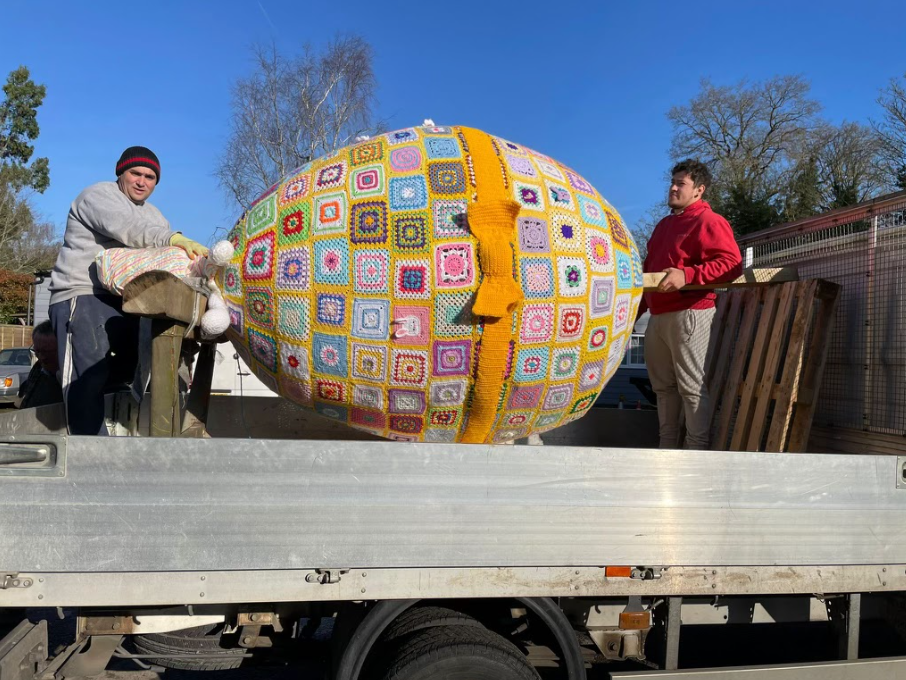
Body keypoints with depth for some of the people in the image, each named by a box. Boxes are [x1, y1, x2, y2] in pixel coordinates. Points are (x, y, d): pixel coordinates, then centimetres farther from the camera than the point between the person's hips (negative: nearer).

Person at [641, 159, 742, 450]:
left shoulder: (709, 221, -5)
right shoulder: (664, 224, 23)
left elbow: (732, 263, -17)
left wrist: (687, 275, -26)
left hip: (689, 314, -9)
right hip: (658, 317, 9)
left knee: (691, 385, -6)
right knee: (663, 386, 11)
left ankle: (698, 450, -1)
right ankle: (667, 447, 18)